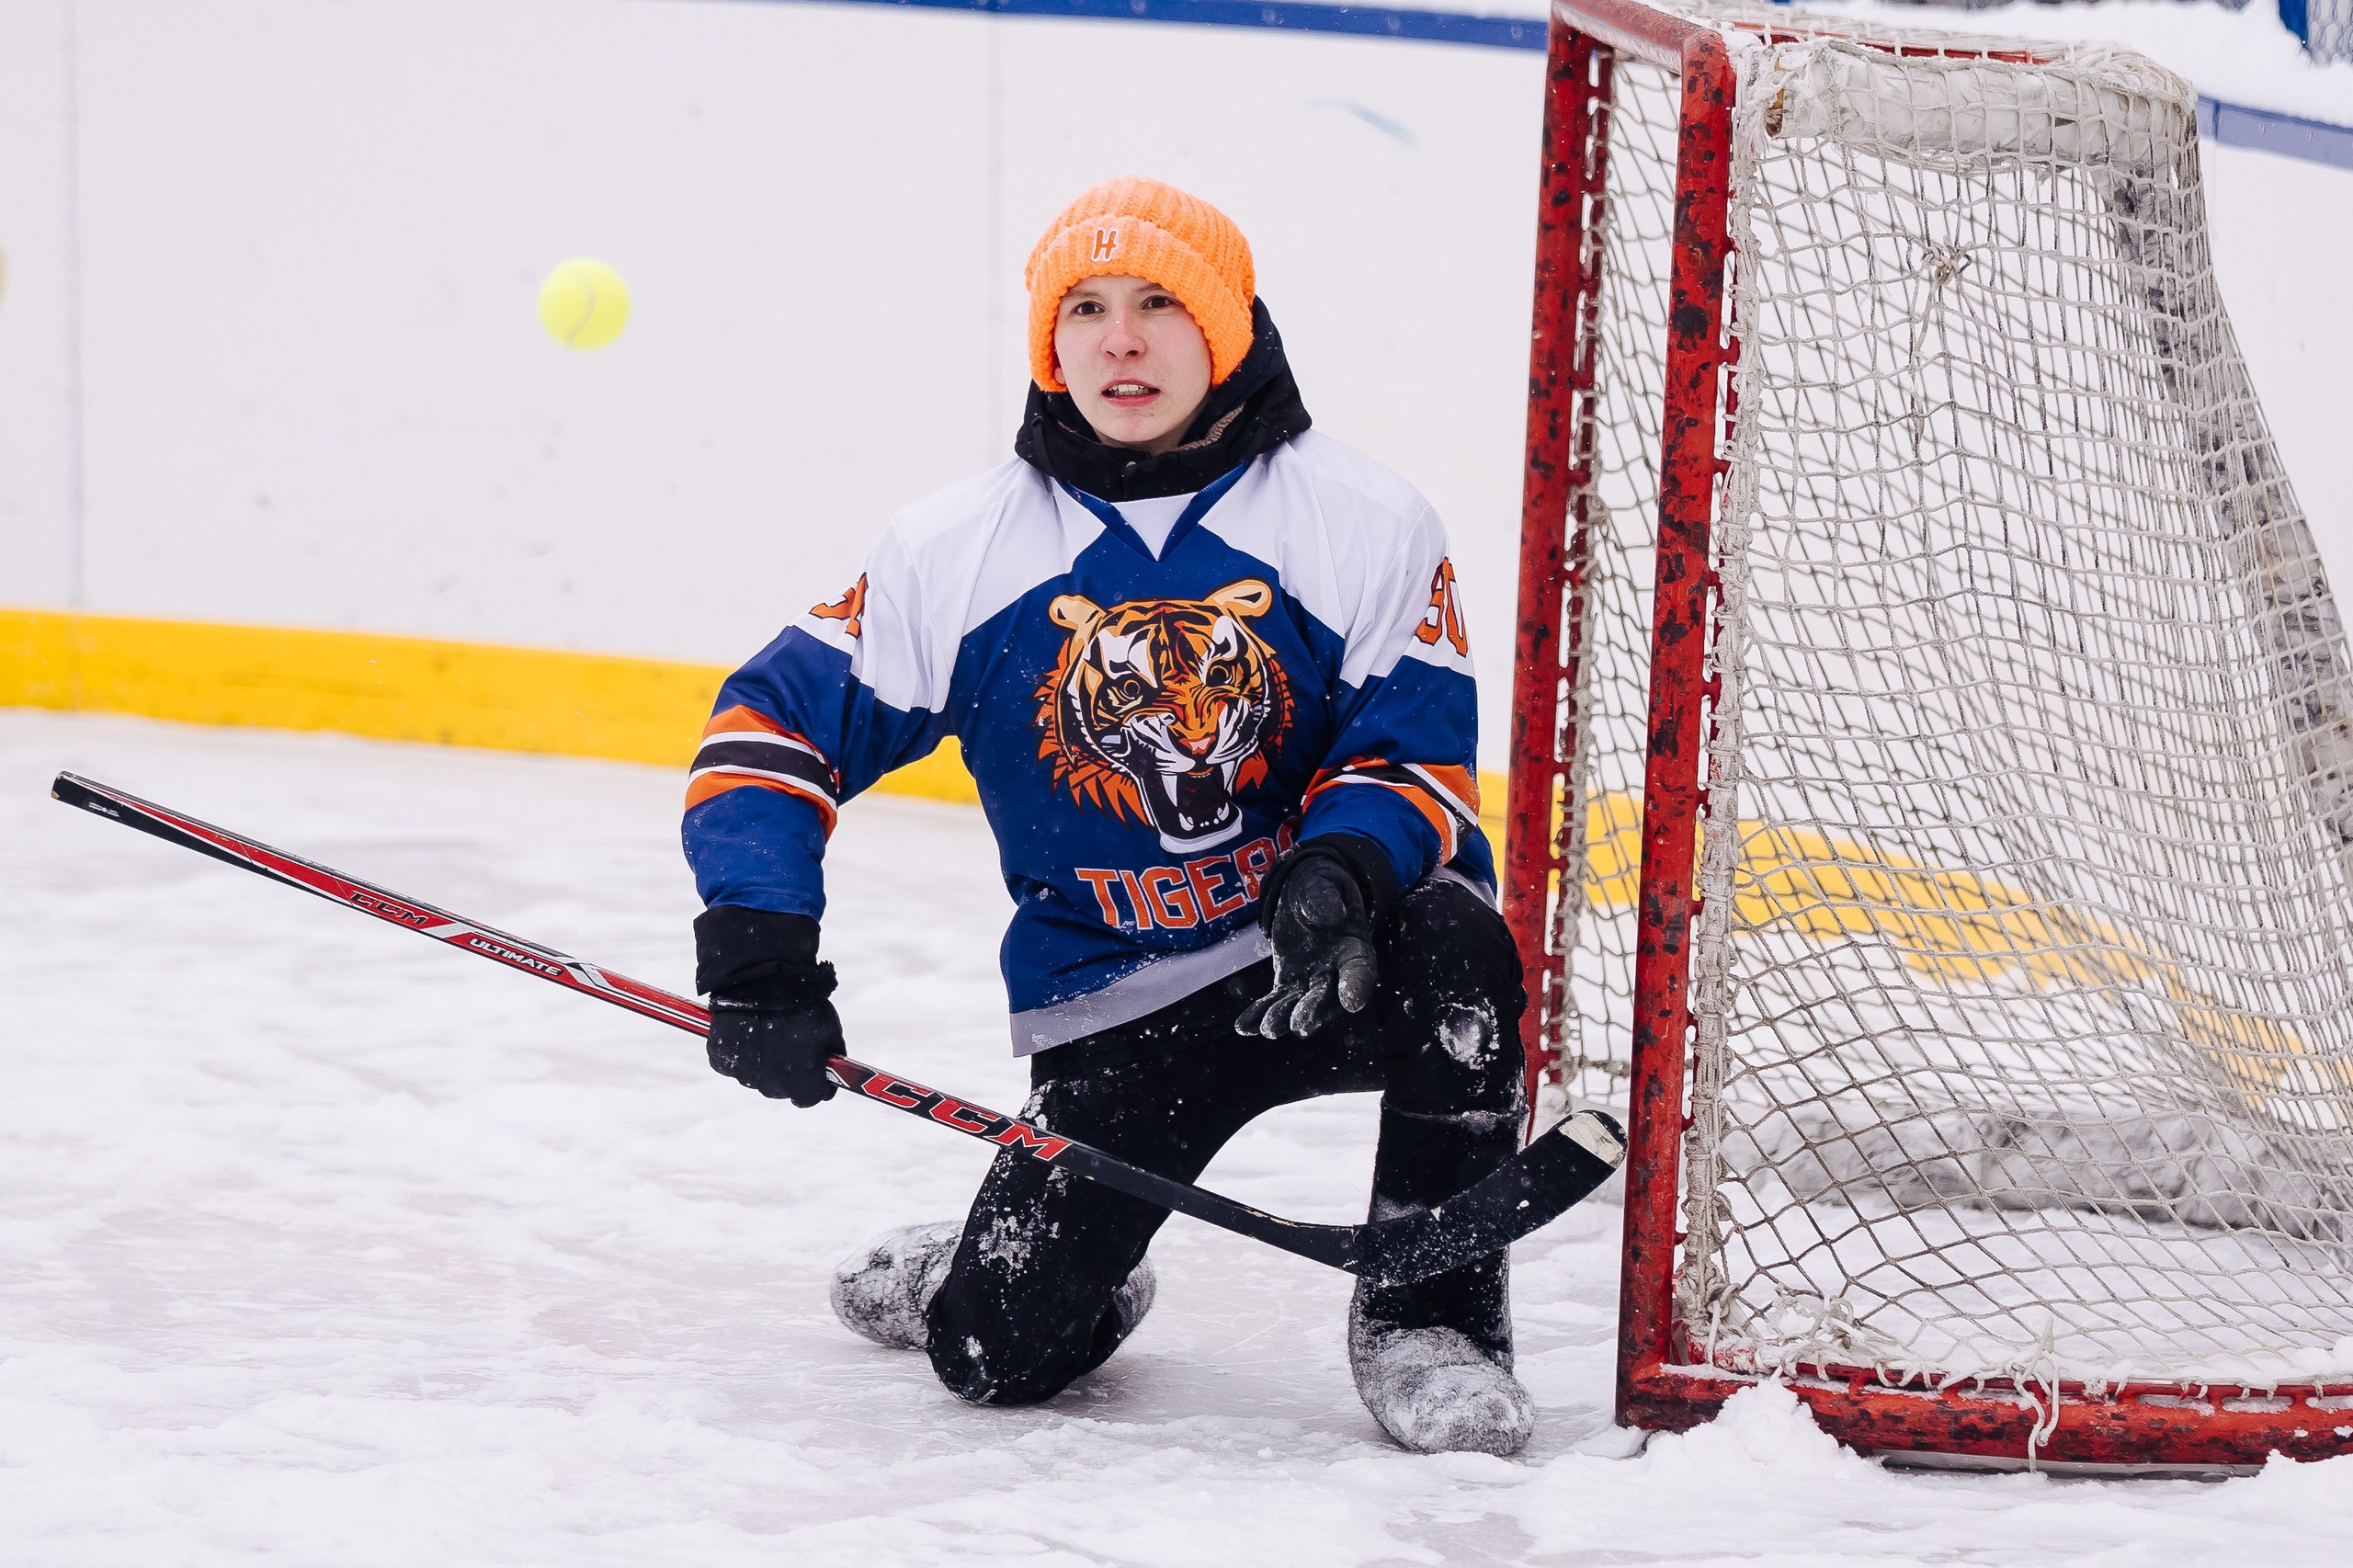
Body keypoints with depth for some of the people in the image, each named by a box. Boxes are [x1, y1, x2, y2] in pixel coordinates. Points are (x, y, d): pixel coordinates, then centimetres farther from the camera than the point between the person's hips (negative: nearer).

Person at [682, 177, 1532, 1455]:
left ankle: (1425, 1320, -16)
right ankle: (975, 1265, 26)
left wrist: (1341, 873, -30)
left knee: (1452, 942, -37)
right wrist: (758, 954, -13)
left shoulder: (1365, 524, -7)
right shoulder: (956, 548, -2)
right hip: (1110, 1005, 1)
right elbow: (772, 725, 0)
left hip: (1330, 964, -1)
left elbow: (1417, 759, -8)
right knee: (998, 1352, -15)